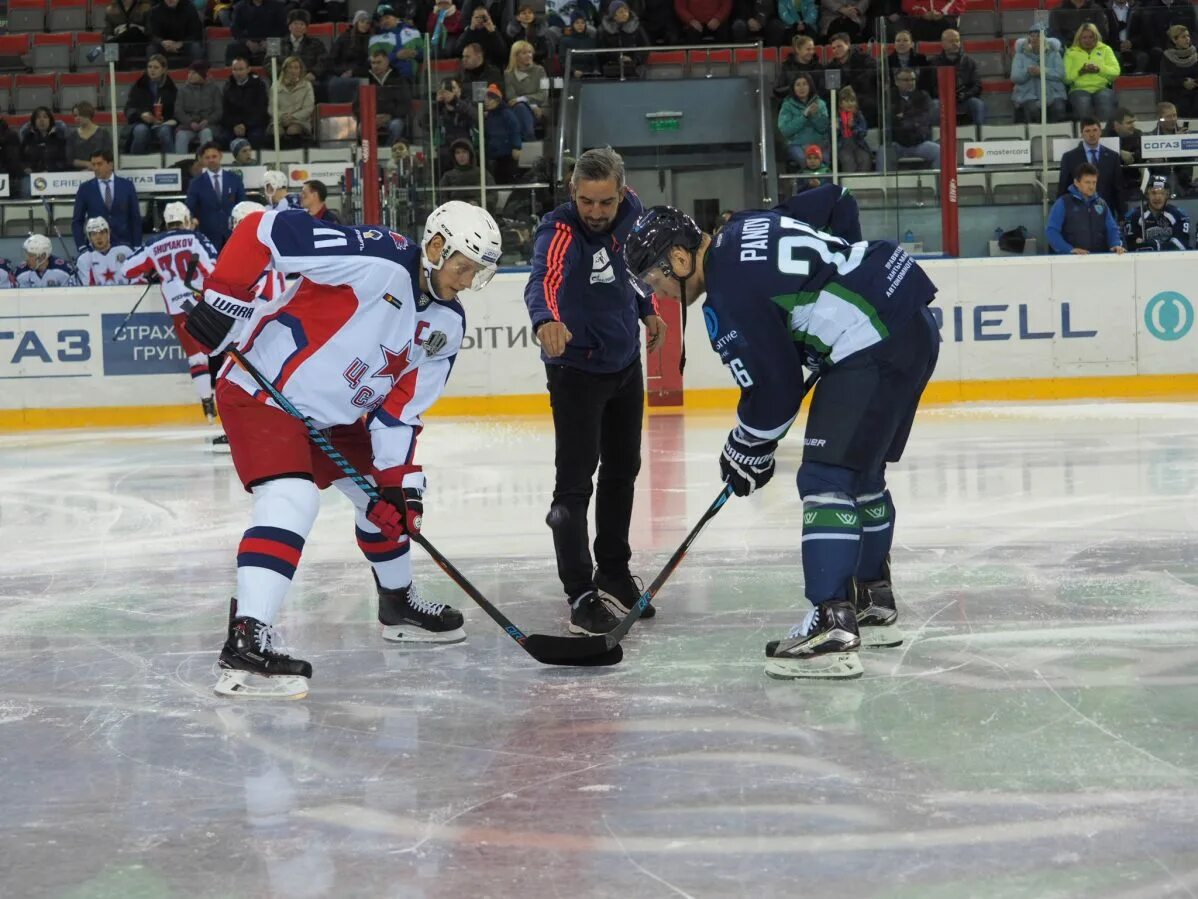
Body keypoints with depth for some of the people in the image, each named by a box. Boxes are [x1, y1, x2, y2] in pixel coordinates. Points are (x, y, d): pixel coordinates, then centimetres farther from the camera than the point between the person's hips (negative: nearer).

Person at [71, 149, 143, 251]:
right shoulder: (85, 189, 5)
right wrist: (82, 247, -3)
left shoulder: (126, 185, 6)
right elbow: (77, 221, 8)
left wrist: (137, 247, 1)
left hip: (123, 246, 0)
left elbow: (135, 219, 7)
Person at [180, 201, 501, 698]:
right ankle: (245, 644, -32)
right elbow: (264, 230, -25)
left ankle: (398, 604, 44)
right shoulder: (377, 258, -24)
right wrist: (223, 300, -26)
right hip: (263, 393, -9)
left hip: (334, 414, 9)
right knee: (292, 500, -27)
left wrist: (398, 479, -3)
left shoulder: (446, 325, 2)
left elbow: (401, 406, 5)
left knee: (386, 495, 20)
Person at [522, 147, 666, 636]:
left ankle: (613, 572, 34)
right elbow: (545, 278, -48)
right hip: (576, 367, -7)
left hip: (625, 361, 7)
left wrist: (648, 310, 14)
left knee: (622, 470, 18)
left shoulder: (630, 211, -6)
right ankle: (581, 595, -6)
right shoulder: (560, 231, -27)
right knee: (575, 481, -11)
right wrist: (546, 320, -67)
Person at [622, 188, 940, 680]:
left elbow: (775, 388, -12)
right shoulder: (745, 228, 13)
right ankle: (873, 606, 35)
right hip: (913, 325, 11)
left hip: (875, 350, -11)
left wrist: (747, 451, 4)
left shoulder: (727, 293, -14)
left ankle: (832, 630, -20)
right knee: (861, 472, 22)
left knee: (828, 478, -13)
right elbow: (836, 201, 23)